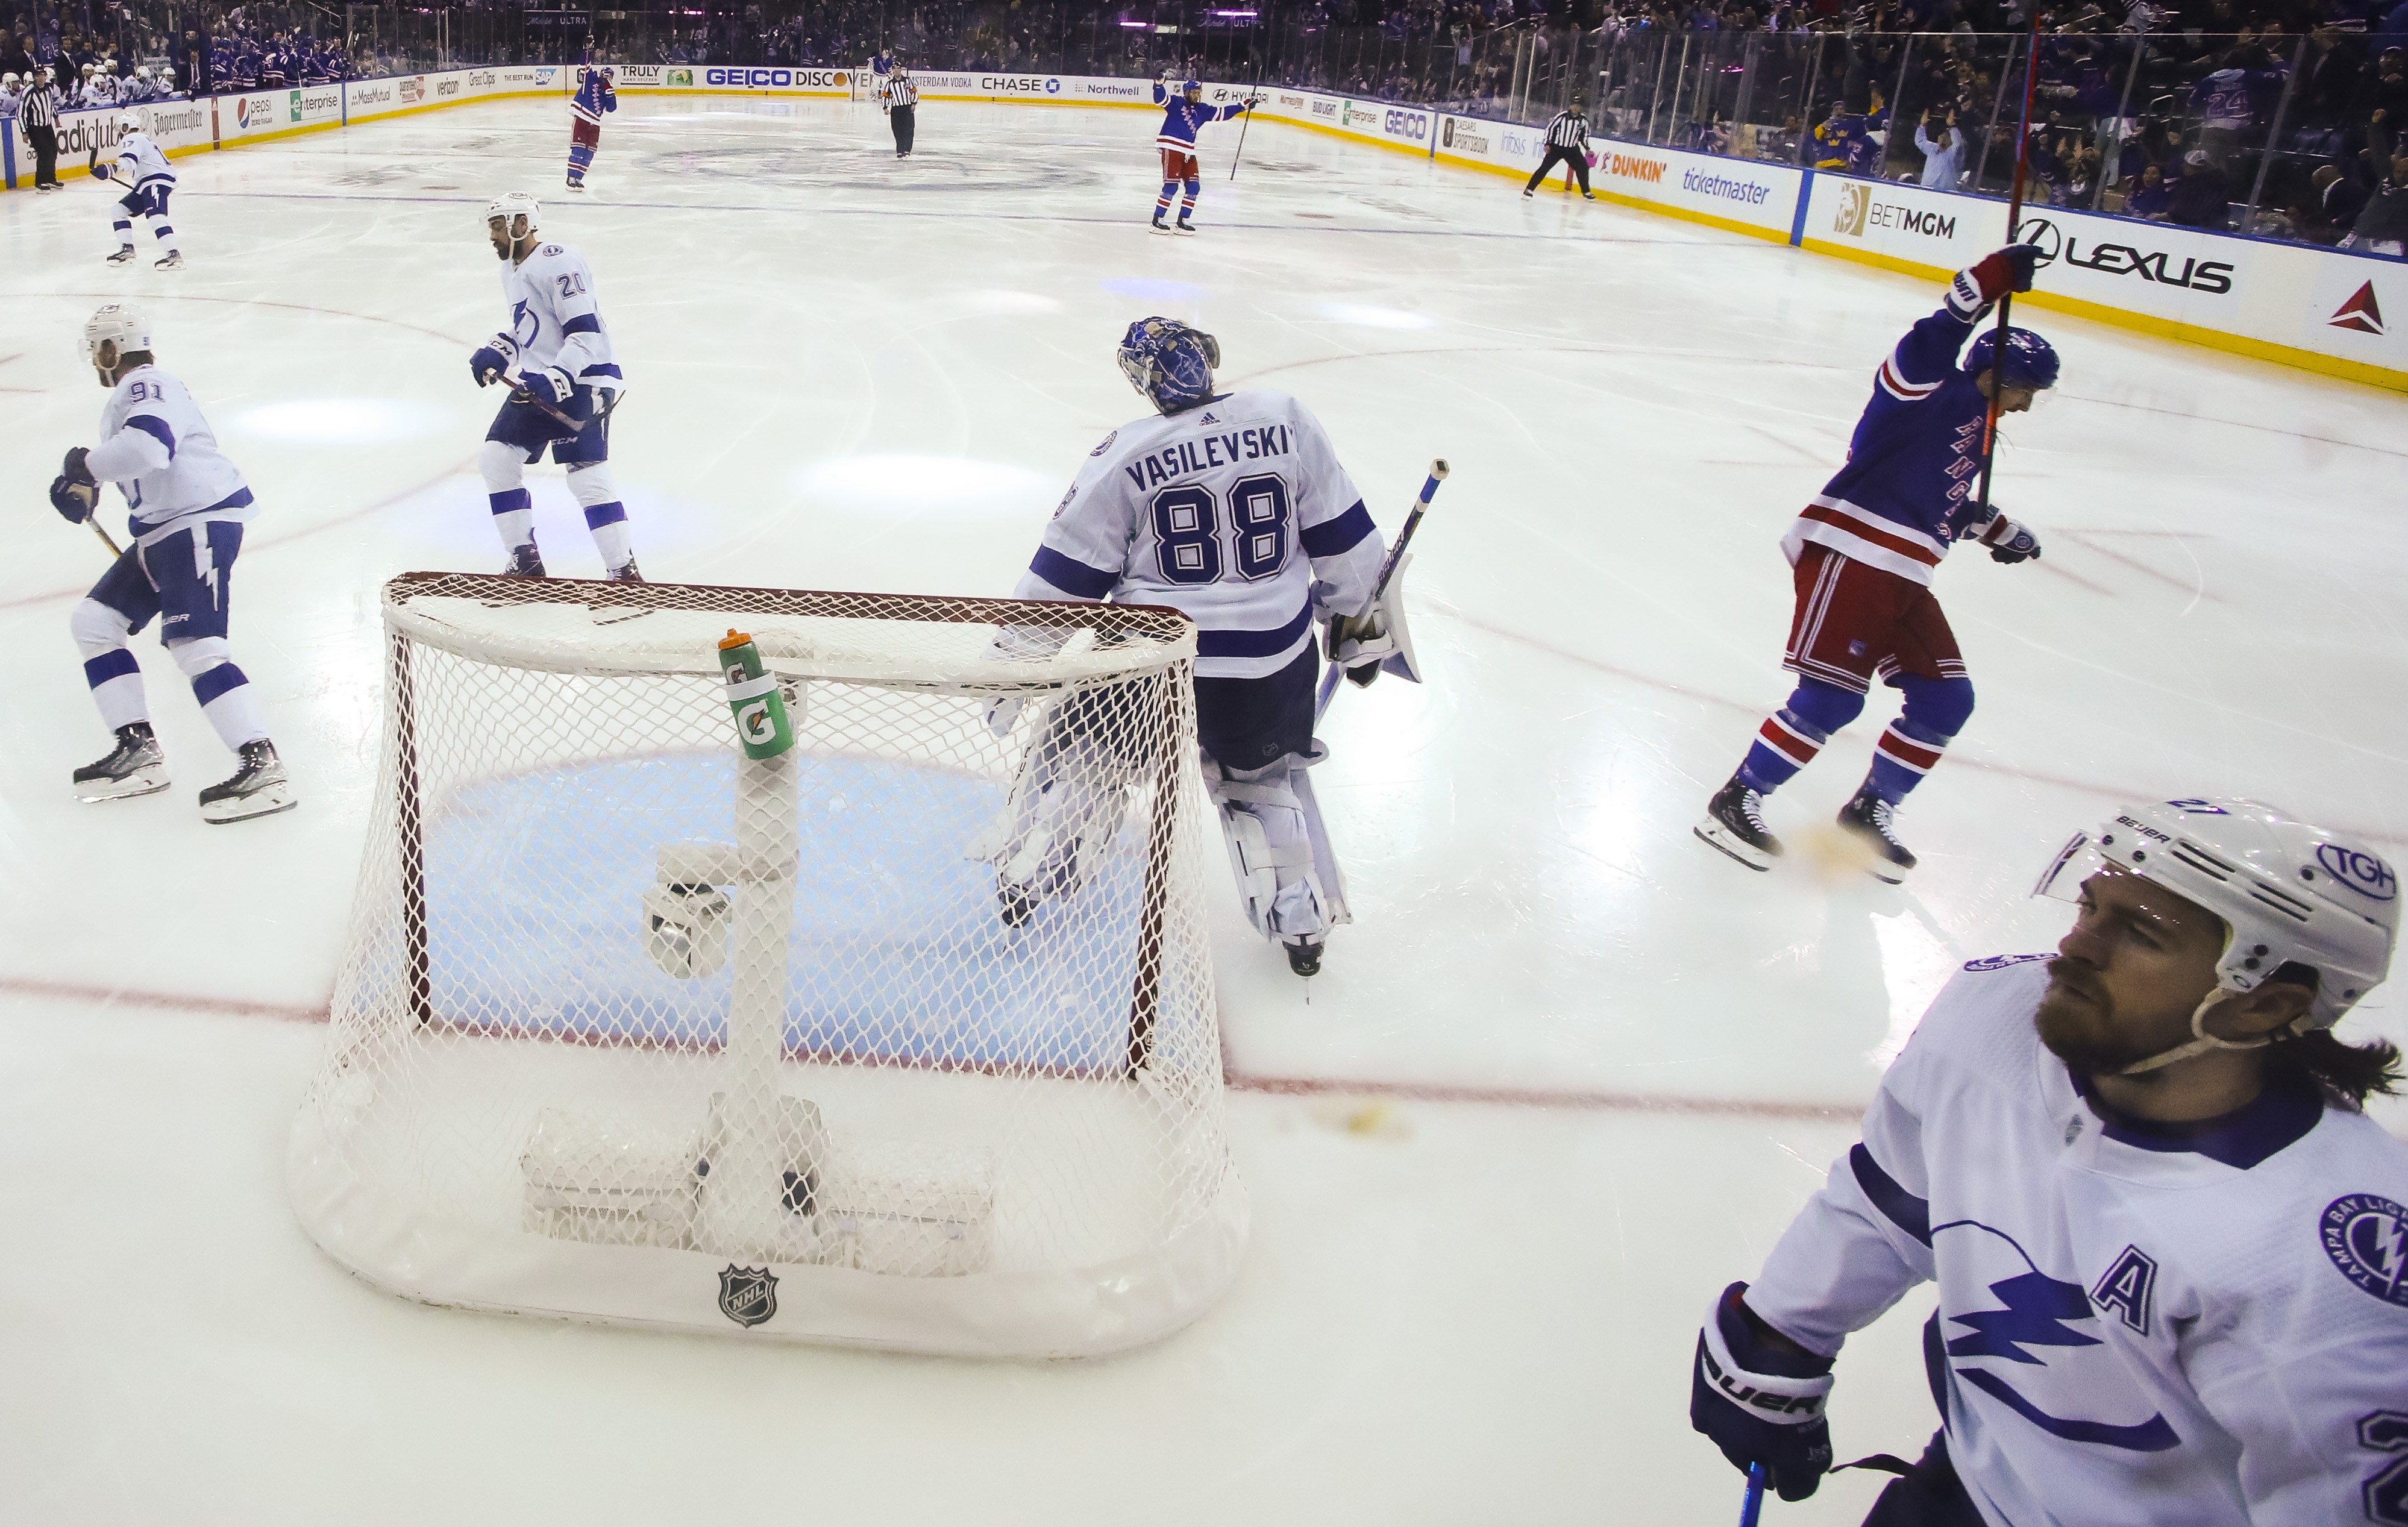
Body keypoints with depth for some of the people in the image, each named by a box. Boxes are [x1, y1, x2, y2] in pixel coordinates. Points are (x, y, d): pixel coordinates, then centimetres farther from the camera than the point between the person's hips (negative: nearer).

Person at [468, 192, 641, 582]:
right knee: (496, 458, 5)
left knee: (587, 476, -18)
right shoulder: (512, 269, 16)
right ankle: (525, 560, 12)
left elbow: (585, 332, -23)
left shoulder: (557, 263, -16)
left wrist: (557, 379, -32)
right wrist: (497, 350, 9)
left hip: (582, 379, -10)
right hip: (536, 383, 10)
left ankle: (624, 571, -11)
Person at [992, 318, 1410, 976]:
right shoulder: (1284, 420, -4)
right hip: (1271, 662, 2)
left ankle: (1026, 876, 35)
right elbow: (1340, 535, 3)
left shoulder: (1125, 455, -8)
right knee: (1265, 775, 27)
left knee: (1081, 749, 24)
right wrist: (1366, 619, 16)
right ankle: (1301, 922, 27)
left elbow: (1064, 576, -3)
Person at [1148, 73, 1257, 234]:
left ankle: (1183, 220, 12)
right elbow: (1161, 99, -16)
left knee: (1194, 187, 3)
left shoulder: (1202, 110, 16)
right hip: (1171, 148, -8)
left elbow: (1222, 113, 21)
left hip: (1188, 152, 8)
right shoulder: (1176, 103, -2)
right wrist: (1159, 84, -36)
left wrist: (1243, 105, 19)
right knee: (1171, 187, -13)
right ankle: (1157, 220, -5)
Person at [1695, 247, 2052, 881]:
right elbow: (1933, 342, -23)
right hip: (1848, 553, -10)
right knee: (1831, 695, -16)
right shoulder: (1930, 388, -3)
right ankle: (1736, 801, -4)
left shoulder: (1976, 427, 25)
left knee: (1946, 701, 7)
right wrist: (1993, 277, -29)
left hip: (1902, 576, 10)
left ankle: (1871, 808, 21)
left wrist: (1999, 530, 31)